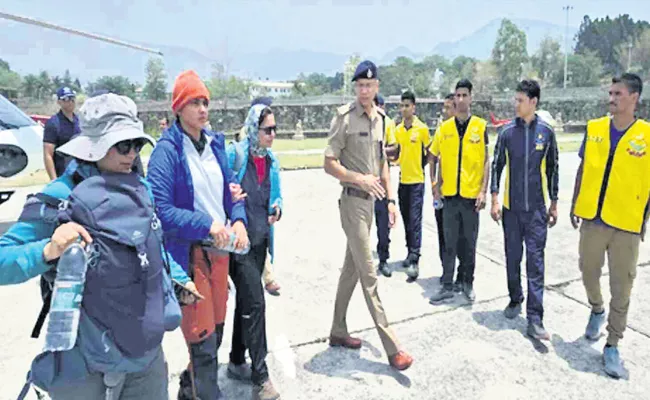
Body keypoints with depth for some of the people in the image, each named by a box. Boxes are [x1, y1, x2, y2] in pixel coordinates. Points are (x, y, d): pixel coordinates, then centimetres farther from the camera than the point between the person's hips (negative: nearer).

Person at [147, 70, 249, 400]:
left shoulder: (215, 143, 8)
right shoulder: (167, 150, -13)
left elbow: (231, 187, 14)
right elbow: (161, 209, -19)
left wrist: (238, 220, -4)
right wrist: (206, 224, -23)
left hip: (219, 248, 7)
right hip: (189, 252, -7)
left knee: (216, 329, 20)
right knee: (203, 338, 0)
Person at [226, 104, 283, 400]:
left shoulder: (271, 160, 7)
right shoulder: (234, 154, -13)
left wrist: (277, 209, -3)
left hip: (260, 240, 7)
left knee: (245, 302, 17)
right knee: (255, 303, -9)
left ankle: (236, 363, 33)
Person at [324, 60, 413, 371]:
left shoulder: (379, 119, 11)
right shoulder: (344, 118, -10)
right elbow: (329, 164, -12)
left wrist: (390, 199, 14)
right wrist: (360, 179, -23)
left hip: (369, 201, 8)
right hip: (352, 201, -7)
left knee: (351, 268, 15)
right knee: (368, 274, -4)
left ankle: (338, 332, 29)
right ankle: (392, 348, 2)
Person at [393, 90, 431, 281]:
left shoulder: (422, 128, -6)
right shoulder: (398, 129, 8)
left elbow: (428, 152, 3)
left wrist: (422, 168, 2)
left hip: (417, 181, -5)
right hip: (403, 180, 5)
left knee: (415, 220, -9)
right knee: (406, 219, 13)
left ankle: (414, 261, -10)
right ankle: (410, 253, 26)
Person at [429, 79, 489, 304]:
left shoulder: (480, 126, -2)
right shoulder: (445, 128, 4)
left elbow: (487, 160, -1)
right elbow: (433, 157, 13)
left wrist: (483, 191, -7)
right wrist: (435, 185, 5)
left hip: (471, 194, -1)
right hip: (450, 194, 2)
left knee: (470, 243, 10)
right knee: (449, 243, 8)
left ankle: (468, 283, 26)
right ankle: (447, 287, 17)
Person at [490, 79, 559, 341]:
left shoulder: (546, 132, 1)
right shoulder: (507, 131, 1)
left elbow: (552, 169, 7)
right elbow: (497, 166, 4)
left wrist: (554, 203, 8)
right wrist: (495, 199, -2)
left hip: (536, 209, -1)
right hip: (511, 207, 1)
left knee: (535, 262, -2)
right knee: (513, 258, 11)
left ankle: (535, 319, 1)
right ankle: (515, 300, 31)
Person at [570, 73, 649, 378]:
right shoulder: (594, 128, 3)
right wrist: (574, 205, 9)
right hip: (592, 219, 3)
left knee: (622, 288, 4)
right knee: (588, 273, 16)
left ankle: (612, 347, 18)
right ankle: (597, 310, 46)